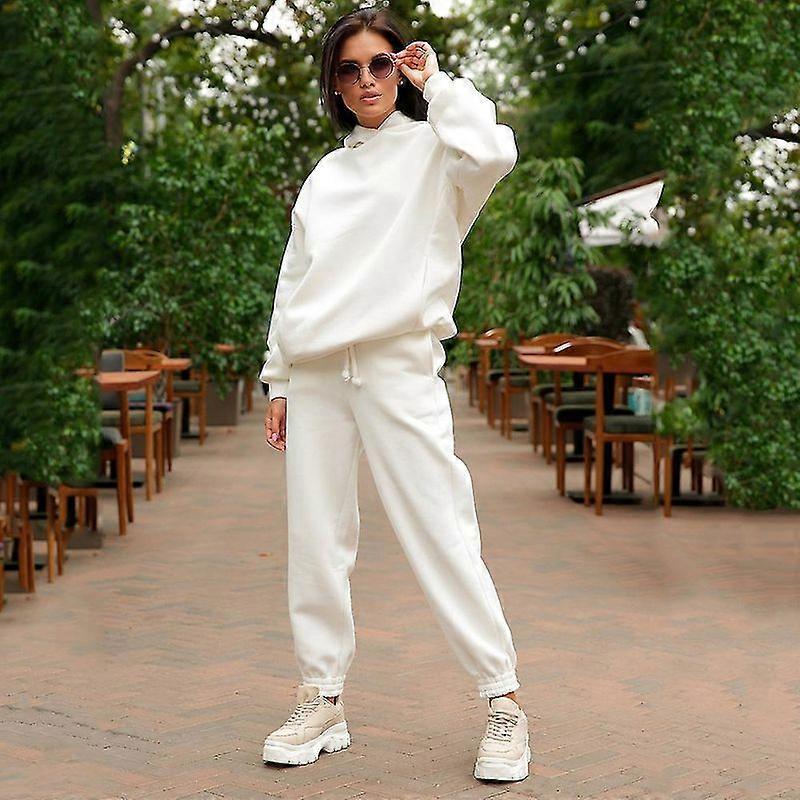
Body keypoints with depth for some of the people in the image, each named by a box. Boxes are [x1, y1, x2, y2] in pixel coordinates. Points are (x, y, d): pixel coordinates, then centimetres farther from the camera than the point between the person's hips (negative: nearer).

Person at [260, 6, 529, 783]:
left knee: (441, 535, -7)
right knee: (315, 543, 4)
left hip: (398, 365, -5)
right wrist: (279, 381, 16)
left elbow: (492, 151, -19)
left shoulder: (430, 149, 6)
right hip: (317, 374, 5)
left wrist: (437, 80, -6)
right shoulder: (324, 175, 20)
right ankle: (322, 701, 15)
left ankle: (503, 702, 2)